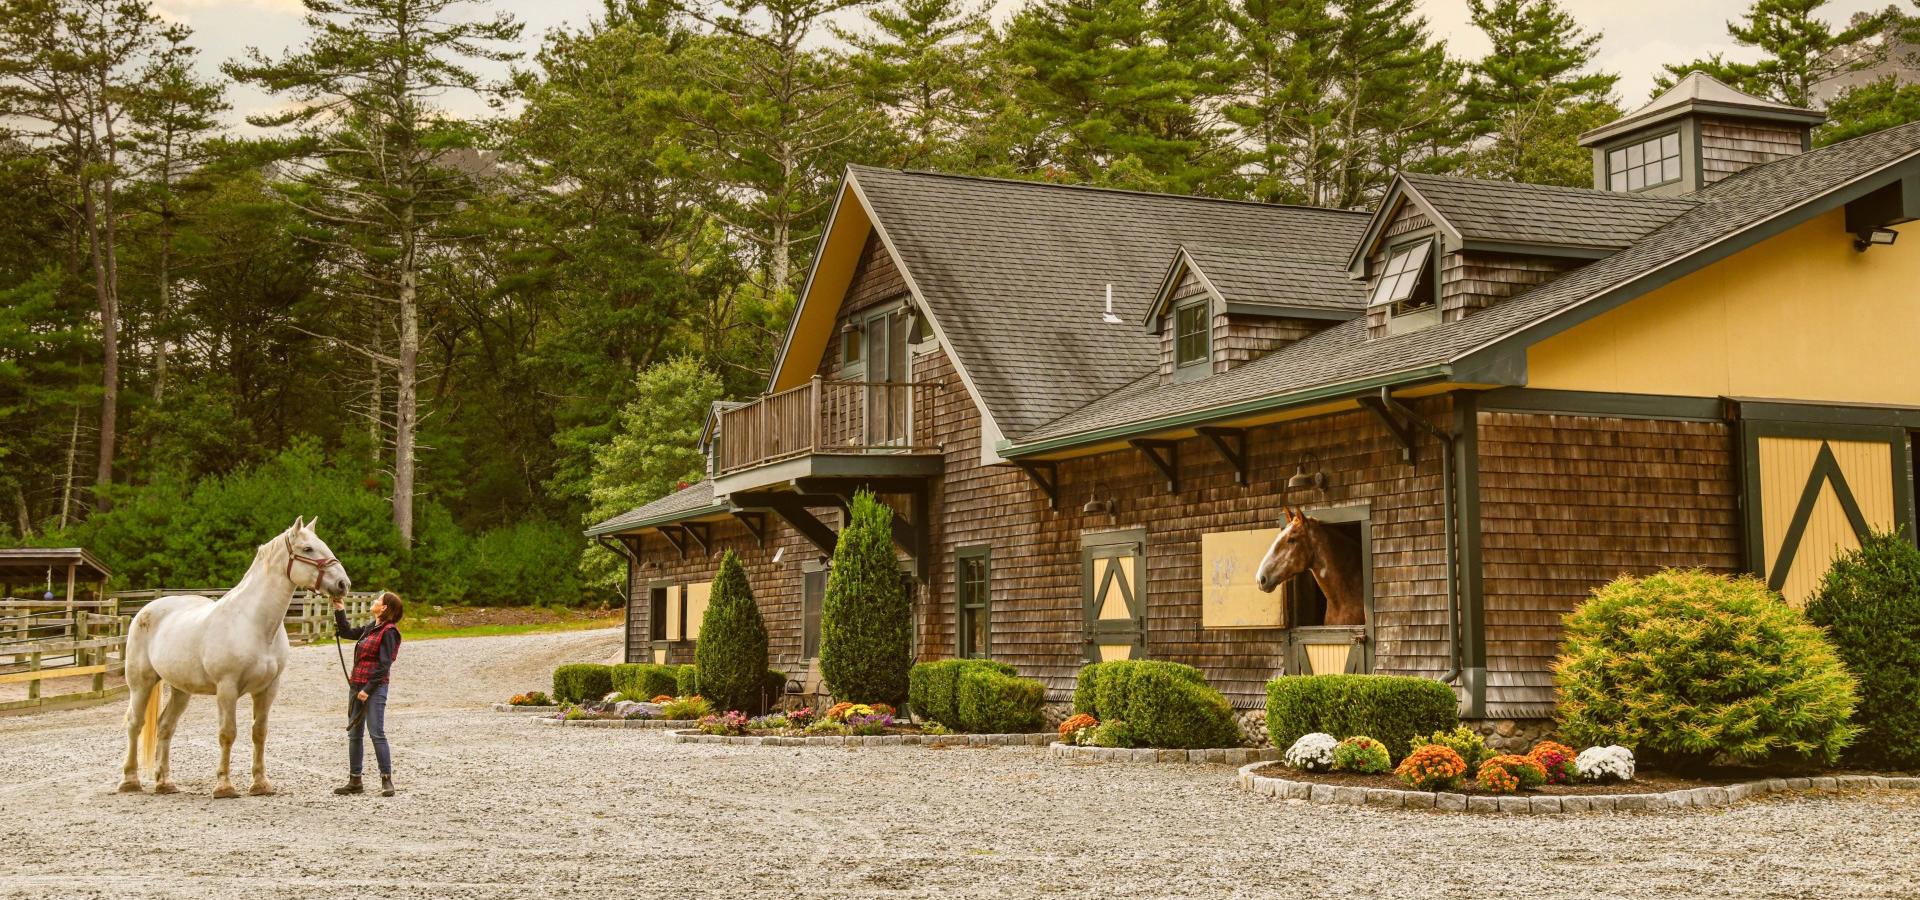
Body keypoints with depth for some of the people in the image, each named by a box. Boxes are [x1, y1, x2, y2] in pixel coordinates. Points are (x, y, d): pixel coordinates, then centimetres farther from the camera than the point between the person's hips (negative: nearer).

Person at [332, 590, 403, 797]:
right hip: (356, 685, 9)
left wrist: (368, 689, -19)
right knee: (354, 734, 10)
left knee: (376, 733, -10)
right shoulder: (370, 627, 13)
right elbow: (347, 632, 30)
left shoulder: (388, 632, -12)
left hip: (374, 688, -9)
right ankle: (354, 780, 16)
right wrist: (339, 610, 21)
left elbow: (384, 665, -16)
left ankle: (387, 780, -5)